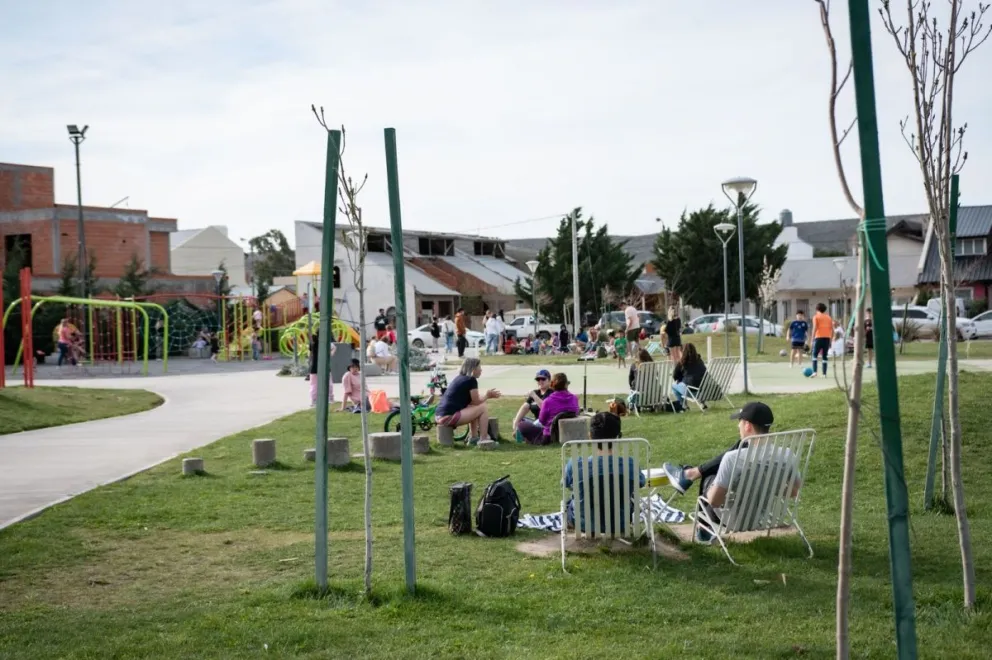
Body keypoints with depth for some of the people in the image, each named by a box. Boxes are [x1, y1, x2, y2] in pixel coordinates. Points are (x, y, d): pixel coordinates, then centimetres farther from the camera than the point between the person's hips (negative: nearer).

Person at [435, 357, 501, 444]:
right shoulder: (471, 380, -6)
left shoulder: (460, 378, 20)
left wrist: (487, 395, 24)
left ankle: (474, 438, 26)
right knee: (484, 408, 0)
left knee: (474, 409, 26)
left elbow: (472, 400, 26)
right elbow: (476, 402, 0)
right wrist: (487, 396, 16)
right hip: (449, 417, -10)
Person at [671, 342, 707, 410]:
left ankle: (682, 405, 15)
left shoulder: (682, 362, -2)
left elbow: (675, 377, 7)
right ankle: (703, 402, 29)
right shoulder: (699, 360, 11)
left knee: (674, 385, 19)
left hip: (691, 389, -5)